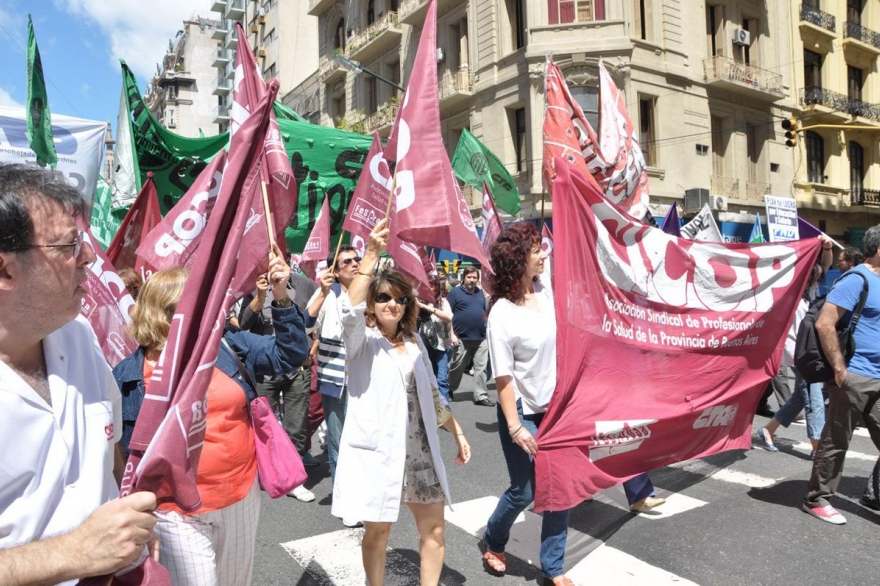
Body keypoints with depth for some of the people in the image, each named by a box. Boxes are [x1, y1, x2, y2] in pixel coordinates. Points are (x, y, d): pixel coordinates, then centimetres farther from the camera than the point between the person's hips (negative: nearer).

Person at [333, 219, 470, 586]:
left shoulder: (414, 342, 12)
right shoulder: (362, 340, -5)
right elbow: (350, 310, -28)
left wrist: (457, 431, 16)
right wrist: (372, 254, -33)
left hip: (419, 449, 5)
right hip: (377, 448, -5)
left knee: (433, 527, 10)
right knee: (378, 530, 9)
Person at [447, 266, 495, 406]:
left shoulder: (480, 293, 13)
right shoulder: (455, 292, -4)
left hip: (481, 338, 5)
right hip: (462, 338, -4)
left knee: (481, 368, 4)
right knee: (456, 367, 8)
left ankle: (481, 396, 10)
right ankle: (449, 391, 27)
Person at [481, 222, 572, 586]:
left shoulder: (546, 286, -5)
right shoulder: (502, 314, -21)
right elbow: (503, 377, -19)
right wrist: (514, 426, -20)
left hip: (556, 407, 6)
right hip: (522, 412, -6)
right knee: (524, 492, 7)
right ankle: (492, 542, 38)